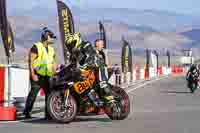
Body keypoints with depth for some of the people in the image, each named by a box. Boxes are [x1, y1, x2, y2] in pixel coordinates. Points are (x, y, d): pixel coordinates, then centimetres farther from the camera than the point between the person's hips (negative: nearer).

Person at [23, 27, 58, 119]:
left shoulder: (51, 49, 20)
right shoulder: (36, 47, -3)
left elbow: (53, 63, 24)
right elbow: (30, 61, -8)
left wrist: (55, 73, 12)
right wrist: (33, 74, -16)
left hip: (47, 76, 7)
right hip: (37, 76, -7)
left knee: (49, 94, 1)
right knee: (33, 93, -11)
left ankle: (48, 114, 5)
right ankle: (27, 112, -5)